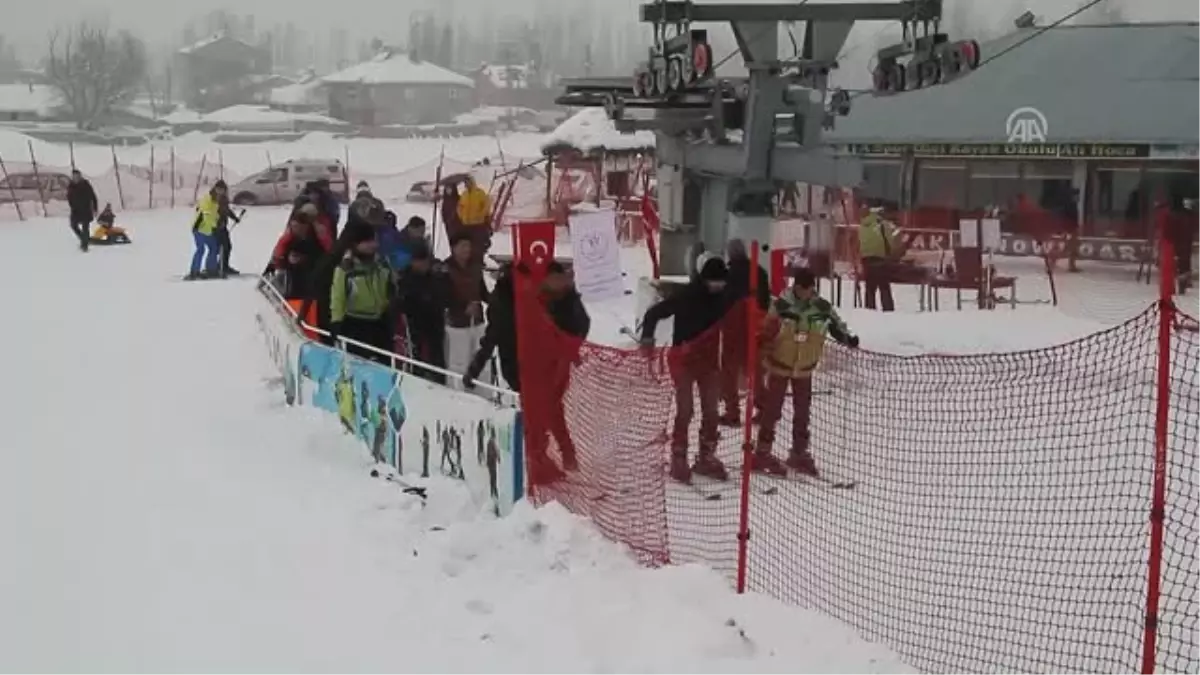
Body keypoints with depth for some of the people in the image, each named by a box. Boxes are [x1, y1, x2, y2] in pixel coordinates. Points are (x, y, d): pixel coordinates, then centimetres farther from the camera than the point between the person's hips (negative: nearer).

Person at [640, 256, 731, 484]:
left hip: (709, 360, 5)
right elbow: (653, 313, -14)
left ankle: (706, 458, 21)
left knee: (711, 411, 8)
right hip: (683, 359, -5)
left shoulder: (722, 299, -1)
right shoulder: (685, 297, -16)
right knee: (685, 411, -8)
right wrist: (648, 337, -29)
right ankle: (678, 460, 1)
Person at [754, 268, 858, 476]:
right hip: (779, 365, -4)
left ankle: (799, 453, 27)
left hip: (805, 368, 4)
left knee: (803, 412, 13)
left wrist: (848, 339, -16)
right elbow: (766, 333, -16)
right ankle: (762, 453, 9)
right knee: (772, 410, 1)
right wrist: (760, 355, -21)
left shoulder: (823, 308, -10)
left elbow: (836, 326, 1)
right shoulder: (781, 306, -19)